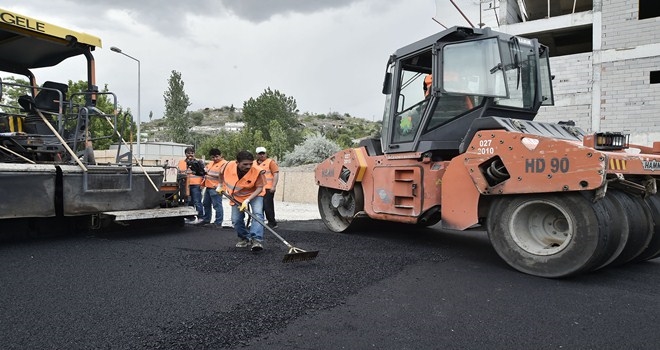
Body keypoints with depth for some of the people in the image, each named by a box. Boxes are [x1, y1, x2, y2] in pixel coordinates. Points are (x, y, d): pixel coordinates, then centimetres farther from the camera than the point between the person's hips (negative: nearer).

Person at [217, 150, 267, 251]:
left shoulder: (257, 172, -33)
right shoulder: (229, 166, -24)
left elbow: (259, 188, -25)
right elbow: (221, 173, 1)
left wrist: (247, 200, -35)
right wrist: (220, 185, 7)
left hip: (254, 194, -3)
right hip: (237, 196, 3)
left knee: (258, 214, -26)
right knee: (236, 220, 2)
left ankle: (257, 240, -35)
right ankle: (245, 239, 24)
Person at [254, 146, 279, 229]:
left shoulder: (271, 162, -2)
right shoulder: (254, 163, 15)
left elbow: (276, 174, -8)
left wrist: (273, 186, -16)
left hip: (268, 189, -6)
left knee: (268, 206, -7)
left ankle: (272, 223, 3)